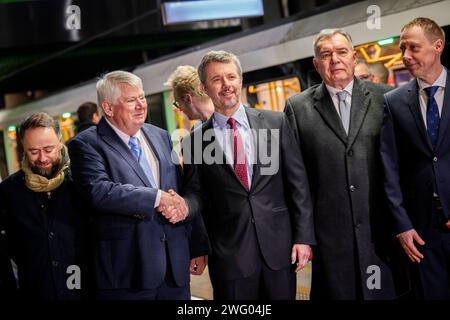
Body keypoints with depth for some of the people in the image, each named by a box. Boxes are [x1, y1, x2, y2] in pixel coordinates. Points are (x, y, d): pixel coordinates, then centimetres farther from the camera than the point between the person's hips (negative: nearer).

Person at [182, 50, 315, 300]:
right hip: (229, 255, -1)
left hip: (278, 246, 1)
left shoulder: (276, 122, 3)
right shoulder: (196, 141, 1)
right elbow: (196, 195, 5)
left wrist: (303, 237, -1)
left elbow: (297, 182, 3)